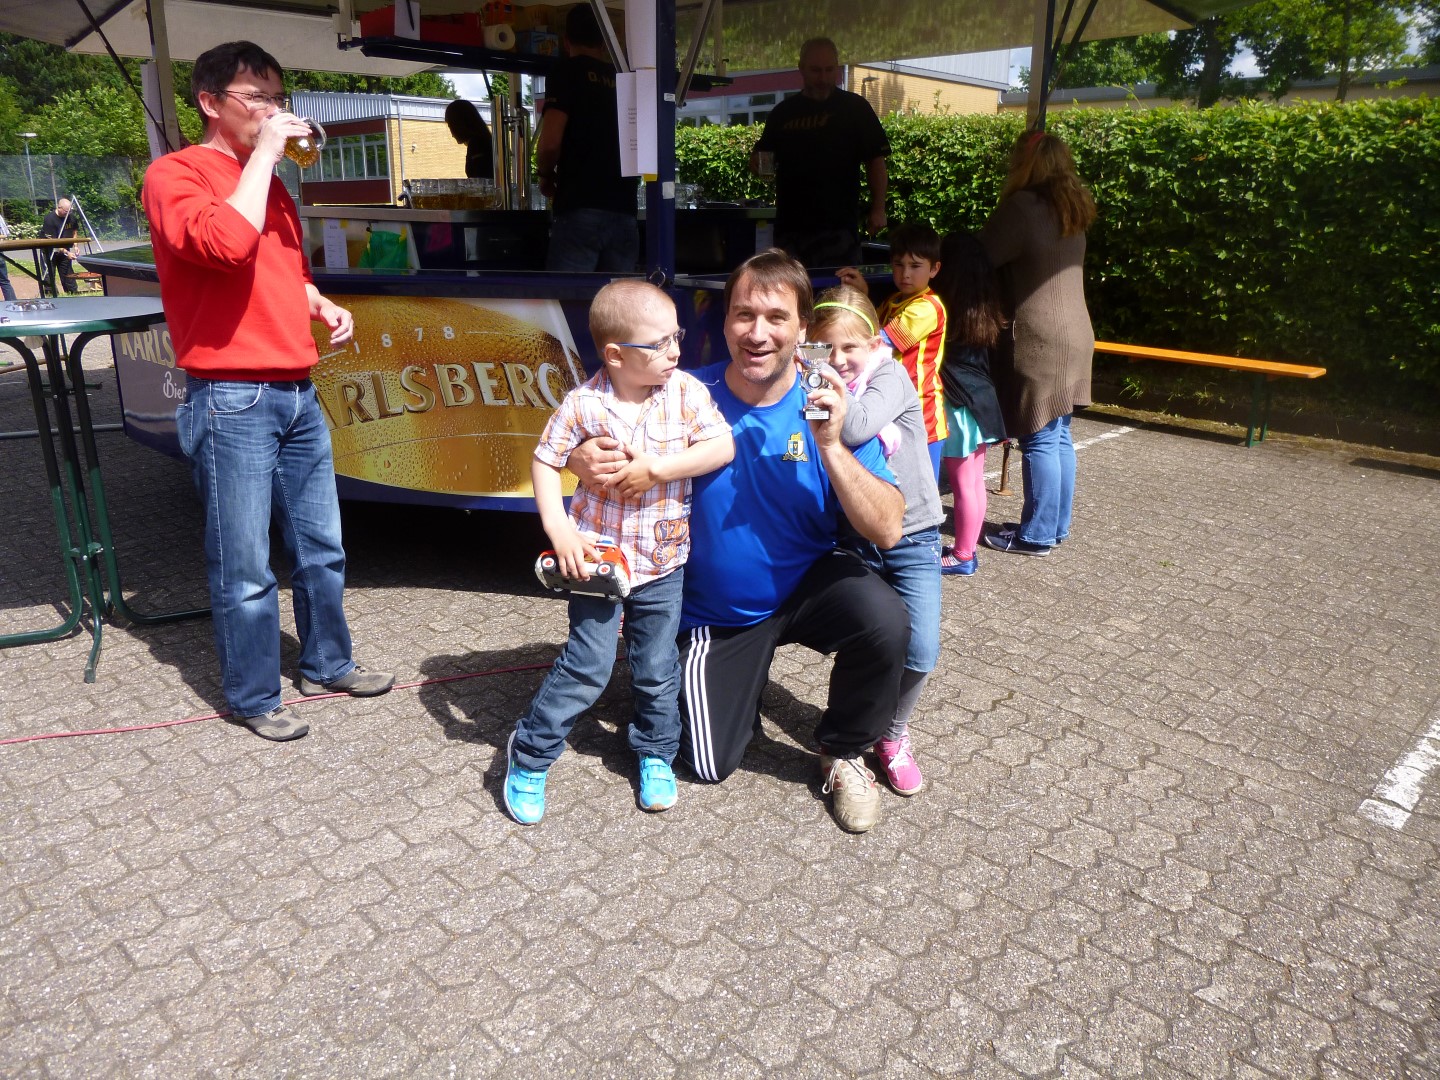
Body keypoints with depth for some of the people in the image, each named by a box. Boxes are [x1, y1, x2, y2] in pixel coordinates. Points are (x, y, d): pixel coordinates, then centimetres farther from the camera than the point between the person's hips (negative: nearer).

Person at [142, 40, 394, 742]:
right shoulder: (175, 175, -6)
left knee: (320, 547, 14)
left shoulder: (269, 181, 19)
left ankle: (327, 664, 31)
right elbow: (225, 243, -27)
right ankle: (253, 697, 16)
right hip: (231, 400, -8)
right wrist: (262, 153, -16)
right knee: (245, 568, 0)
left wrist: (323, 307, 12)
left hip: (296, 392, 8)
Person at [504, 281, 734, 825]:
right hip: (598, 555, -2)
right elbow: (544, 462, -5)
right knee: (587, 667, 1)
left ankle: (655, 753, 36)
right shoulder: (584, 404, -13)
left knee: (657, 668, 13)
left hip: (662, 561, 2)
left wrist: (657, 467, -23)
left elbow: (723, 446, -16)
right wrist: (558, 529, -15)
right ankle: (529, 755, 21)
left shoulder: (685, 391, -8)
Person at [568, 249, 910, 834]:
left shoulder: (831, 408, -16)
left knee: (884, 620, -30)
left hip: (808, 582, 0)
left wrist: (831, 445, -34)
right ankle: (746, 669, 34)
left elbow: (887, 531, -22)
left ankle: (842, 752, 0)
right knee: (711, 764, 1)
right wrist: (582, 456, -33)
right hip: (715, 612, 0)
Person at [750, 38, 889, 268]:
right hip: (789, 226, 3)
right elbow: (762, 157, 21)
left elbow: (875, 161, 2)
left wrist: (878, 209, -7)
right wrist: (757, 163, -4)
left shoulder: (855, 108, 5)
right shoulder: (783, 112, 14)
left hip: (839, 225, -3)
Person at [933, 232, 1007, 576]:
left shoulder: (943, 308, -16)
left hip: (958, 404, -8)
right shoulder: (985, 308, 6)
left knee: (963, 485, 0)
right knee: (975, 481, 13)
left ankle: (962, 556, 9)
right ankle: (968, 549, 24)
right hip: (981, 399, 8)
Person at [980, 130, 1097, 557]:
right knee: (1059, 436, 13)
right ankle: (1056, 525, 23)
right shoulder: (1071, 211, 14)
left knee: (1040, 440, -3)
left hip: (1039, 341, -9)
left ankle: (1037, 535, 4)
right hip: (1074, 337, 9)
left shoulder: (1023, 207, -13)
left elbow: (980, 258, -11)